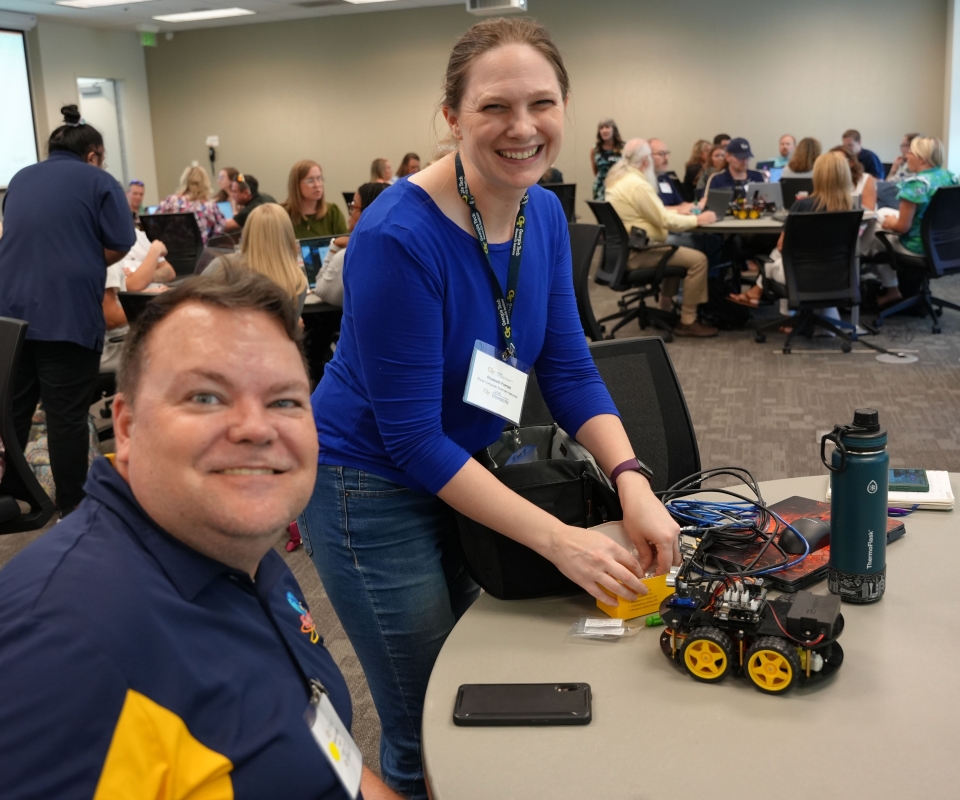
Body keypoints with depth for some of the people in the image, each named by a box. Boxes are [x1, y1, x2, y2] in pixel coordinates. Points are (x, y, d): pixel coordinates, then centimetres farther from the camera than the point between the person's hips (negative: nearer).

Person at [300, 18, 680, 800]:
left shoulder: (545, 214, -6)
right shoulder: (399, 237, -28)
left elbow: (570, 369, -2)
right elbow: (411, 438, -26)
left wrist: (632, 481, -18)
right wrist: (558, 540, -28)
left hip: (462, 473, 7)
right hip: (372, 491, -7)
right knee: (429, 734, 6)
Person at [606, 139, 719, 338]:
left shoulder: (619, 178, 11)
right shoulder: (637, 185, -21)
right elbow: (665, 221, -19)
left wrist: (678, 214, 16)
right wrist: (697, 220, -7)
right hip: (637, 253, -11)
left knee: (678, 248, 31)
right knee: (698, 259, -11)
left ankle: (666, 310, 31)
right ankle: (687, 322, -6)